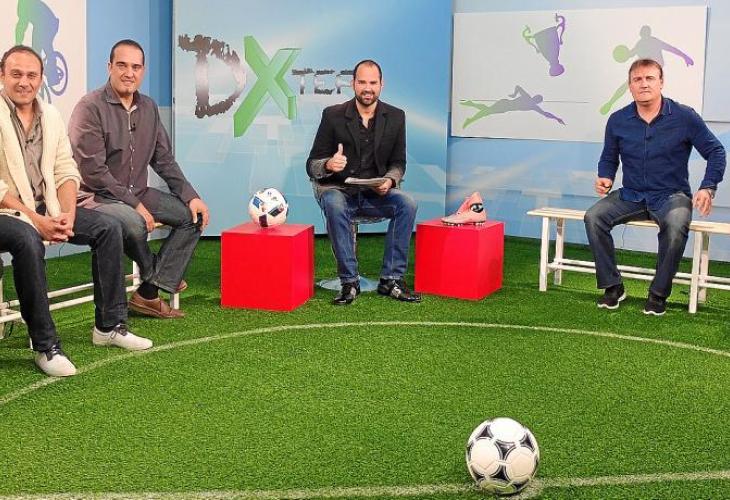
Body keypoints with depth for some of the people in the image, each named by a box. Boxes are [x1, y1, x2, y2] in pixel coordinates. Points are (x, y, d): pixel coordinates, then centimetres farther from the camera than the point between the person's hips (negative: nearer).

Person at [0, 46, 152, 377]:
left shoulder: (51, 116, 9)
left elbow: (66, 171, 8)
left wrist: (67, 214, -10)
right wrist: (34, 220, -23)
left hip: (44, 207, 7)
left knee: (108, 228, -5)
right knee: (28, 240, -37)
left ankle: (110, 326, 3)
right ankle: (45, 346, -28)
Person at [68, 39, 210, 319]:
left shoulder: (148, 108, 10)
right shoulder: (91, 107, -13)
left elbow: (164, 159, 14)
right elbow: (93, 170, -18)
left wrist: (191, 196, 2)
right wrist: (135, 205, -20)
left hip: (137, 193, 8)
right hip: (97, 197, -8)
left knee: (194, 215, -6)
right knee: (133, 222, -37)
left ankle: (149, 294, -12)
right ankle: (155, 277, -3)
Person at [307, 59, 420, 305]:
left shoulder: (395, 117, 5)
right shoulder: (333, 115, -3)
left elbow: (398, 162, 10)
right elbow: (312, 165, -3)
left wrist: (390, 180, -14)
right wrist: (328, 165, -28)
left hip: (375, 193, 2)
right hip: (338, 190, -2)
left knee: (406, 204, -27)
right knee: (335, 207, -37)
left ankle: (391, 279, -20)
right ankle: (349, 282, -28)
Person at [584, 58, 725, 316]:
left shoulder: (684, 117, -5)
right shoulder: (617, 121, 3)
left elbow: (716, 152, 1)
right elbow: (608, 158, 18)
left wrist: (707, 188, -12)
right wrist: (606, 178, -4)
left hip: (671, 196, -3)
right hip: (631, 196, 3)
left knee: (676, 224, -37)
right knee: (594, 217, -24)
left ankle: (659, 293, -18)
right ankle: (612, 287, -11)